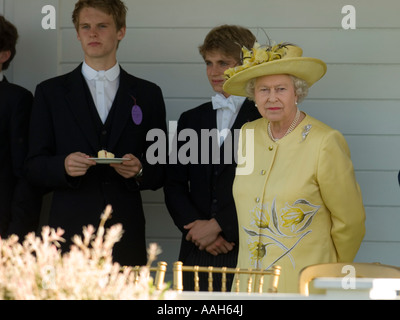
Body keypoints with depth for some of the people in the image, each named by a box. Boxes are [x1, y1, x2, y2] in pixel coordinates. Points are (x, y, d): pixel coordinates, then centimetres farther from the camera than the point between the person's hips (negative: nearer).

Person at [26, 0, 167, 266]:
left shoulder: (148, 94, 13)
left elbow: (161, 172, 12)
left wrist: (140, 171, -10)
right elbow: (35, 167, 6)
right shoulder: (50, 93, 11)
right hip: (70, 232, -1)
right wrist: (63, 166, -14)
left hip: (126, 235, 1)